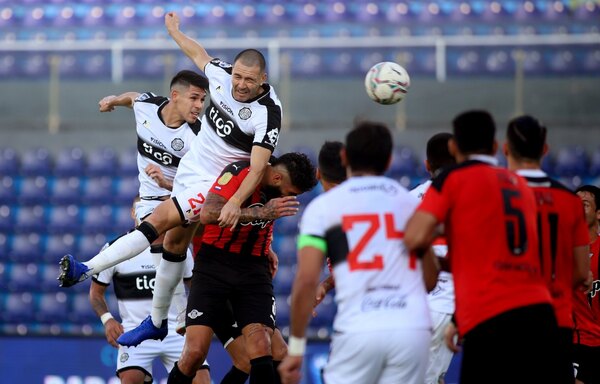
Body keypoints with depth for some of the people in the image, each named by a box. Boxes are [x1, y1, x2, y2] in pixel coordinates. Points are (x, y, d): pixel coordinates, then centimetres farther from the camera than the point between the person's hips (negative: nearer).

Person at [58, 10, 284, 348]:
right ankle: (158, 322, 24)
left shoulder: (268, 113, -25)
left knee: (158, 222, -20)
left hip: (216, 184, -7)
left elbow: (259, 167, -31)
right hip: (189, 169, 7)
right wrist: (174, 30, 32)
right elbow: (200, 55, 16)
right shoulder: (222, 75, -7)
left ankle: (85, 270, -26)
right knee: (174, 243, 12)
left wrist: (236, 202, -44)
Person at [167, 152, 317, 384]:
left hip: (254, 269, 5)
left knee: (261, 349, -14)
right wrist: (262, 213, -33)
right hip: (215, 263, -5)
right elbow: (207, 214, -29)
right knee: (195, 352, -12)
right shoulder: (239, 173, -16)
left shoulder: (278, 188, 4)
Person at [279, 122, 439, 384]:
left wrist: (295, 347, 2)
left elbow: (307, 279, -4)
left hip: (358, 330, -3)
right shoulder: (411, 202, 15)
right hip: (413, 327, 3)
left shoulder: (323, 206, 5)